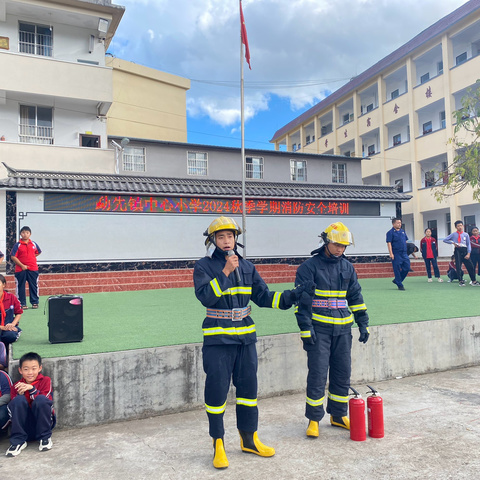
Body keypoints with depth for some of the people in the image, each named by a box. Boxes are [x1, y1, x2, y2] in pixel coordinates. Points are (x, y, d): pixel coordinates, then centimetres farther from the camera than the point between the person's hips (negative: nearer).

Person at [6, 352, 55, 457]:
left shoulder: (45, 380, 1)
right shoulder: (16, 387, 7)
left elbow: (46, 400, -13)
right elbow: (15, 407, -1)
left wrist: (32, 389, -23)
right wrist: (20, 394, -18)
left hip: (42, 420, -2)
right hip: (25, 424, 2)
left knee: (41, 399, -29)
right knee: (19, 400, -22)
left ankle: (45, 437, -14)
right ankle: (18, 441, -17)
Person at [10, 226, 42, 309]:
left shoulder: (33, 244, 6)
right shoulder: (17, 245, -4)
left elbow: (38, 252, 22)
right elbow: (13, 257, -8)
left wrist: (30, 258, 9)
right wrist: (22, 265, -14)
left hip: (33, 269, 2)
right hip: (20, 269, -2)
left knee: (34, 286, 6)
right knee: (20, 287, 3)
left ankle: (34, 302, 17)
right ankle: (22, 304, 12)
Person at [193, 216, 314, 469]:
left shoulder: (247, 267, 8)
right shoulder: (203, 266, -6)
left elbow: (264, 297, 7)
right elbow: (205, 296, -21)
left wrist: (294, 295, -2)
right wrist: (225, 272, -25)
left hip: (245, 337, 5)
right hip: (218, 338, -5)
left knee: (248, 387, 13)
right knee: (216, 389, 0)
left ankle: (249, 438, 30)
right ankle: (218, 444, 17)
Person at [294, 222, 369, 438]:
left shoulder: (347, 267, 11)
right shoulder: (309, 266, -6)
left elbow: (355, 297, 17)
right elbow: (302, 300, -8)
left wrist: (363, 324, 11)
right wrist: (306, 329, -13)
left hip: (343, 329, 5)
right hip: (319, 328, -5)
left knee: (342, 373, 11)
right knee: (317, 374, -3)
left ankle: (338, 415, 26)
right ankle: (314, 419, 10)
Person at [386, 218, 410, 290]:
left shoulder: (402, 231, 14)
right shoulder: (390, 232, -6)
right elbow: (389, 243, -12)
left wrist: (406, 250, 18)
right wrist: (391, 254, -19)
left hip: (404, 253, 7)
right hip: (396, 254, -7)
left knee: (407, 268, 4)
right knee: (397, 269, -1)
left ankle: (396, 280, 22)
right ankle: (400, 285, 10)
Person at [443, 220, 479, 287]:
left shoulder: (466, 234, 8)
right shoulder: (453, 234, 6)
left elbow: (468, 244, 6)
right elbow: (445, 240, 6)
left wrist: (468, 253, -5)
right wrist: (453, 243, -3)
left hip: (465, 250, 2)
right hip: (458, 251, -1)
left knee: (470, 266, 0)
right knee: (458, 266, -5)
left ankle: (473, 281, 11)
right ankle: (461, 281, 2)